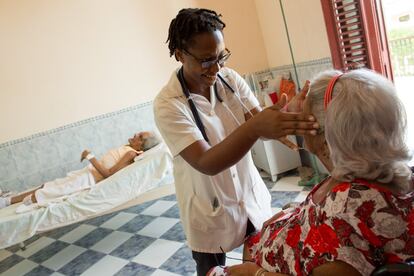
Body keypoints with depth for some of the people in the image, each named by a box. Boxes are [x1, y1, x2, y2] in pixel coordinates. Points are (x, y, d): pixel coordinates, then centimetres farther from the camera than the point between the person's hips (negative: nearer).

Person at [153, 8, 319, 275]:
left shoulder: (230, 78, -7)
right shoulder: (168, 104, -22)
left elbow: (259, 122, -14)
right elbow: (206, 163, -32)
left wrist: (286, 121, -36)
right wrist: (254, 127, -46)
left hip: (251, 198, 4)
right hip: (210, 213, -4)